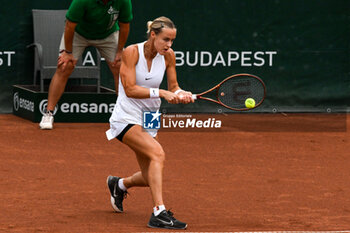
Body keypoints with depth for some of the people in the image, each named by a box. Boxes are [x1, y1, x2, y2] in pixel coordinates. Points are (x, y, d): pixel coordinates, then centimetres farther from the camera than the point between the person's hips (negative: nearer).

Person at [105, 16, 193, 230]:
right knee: (158, 153, -30)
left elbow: (173, 87, 8)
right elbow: (130, 89, -21)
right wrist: (162, 93, -29)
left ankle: (119, 184, 44)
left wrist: (181, 94, -15)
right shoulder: (132, 52, -16)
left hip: (149, 121, 7)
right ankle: (159, 213, -35)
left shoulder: (168, 56, -1)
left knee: (151, 179, 10)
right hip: (126, 118, -7)